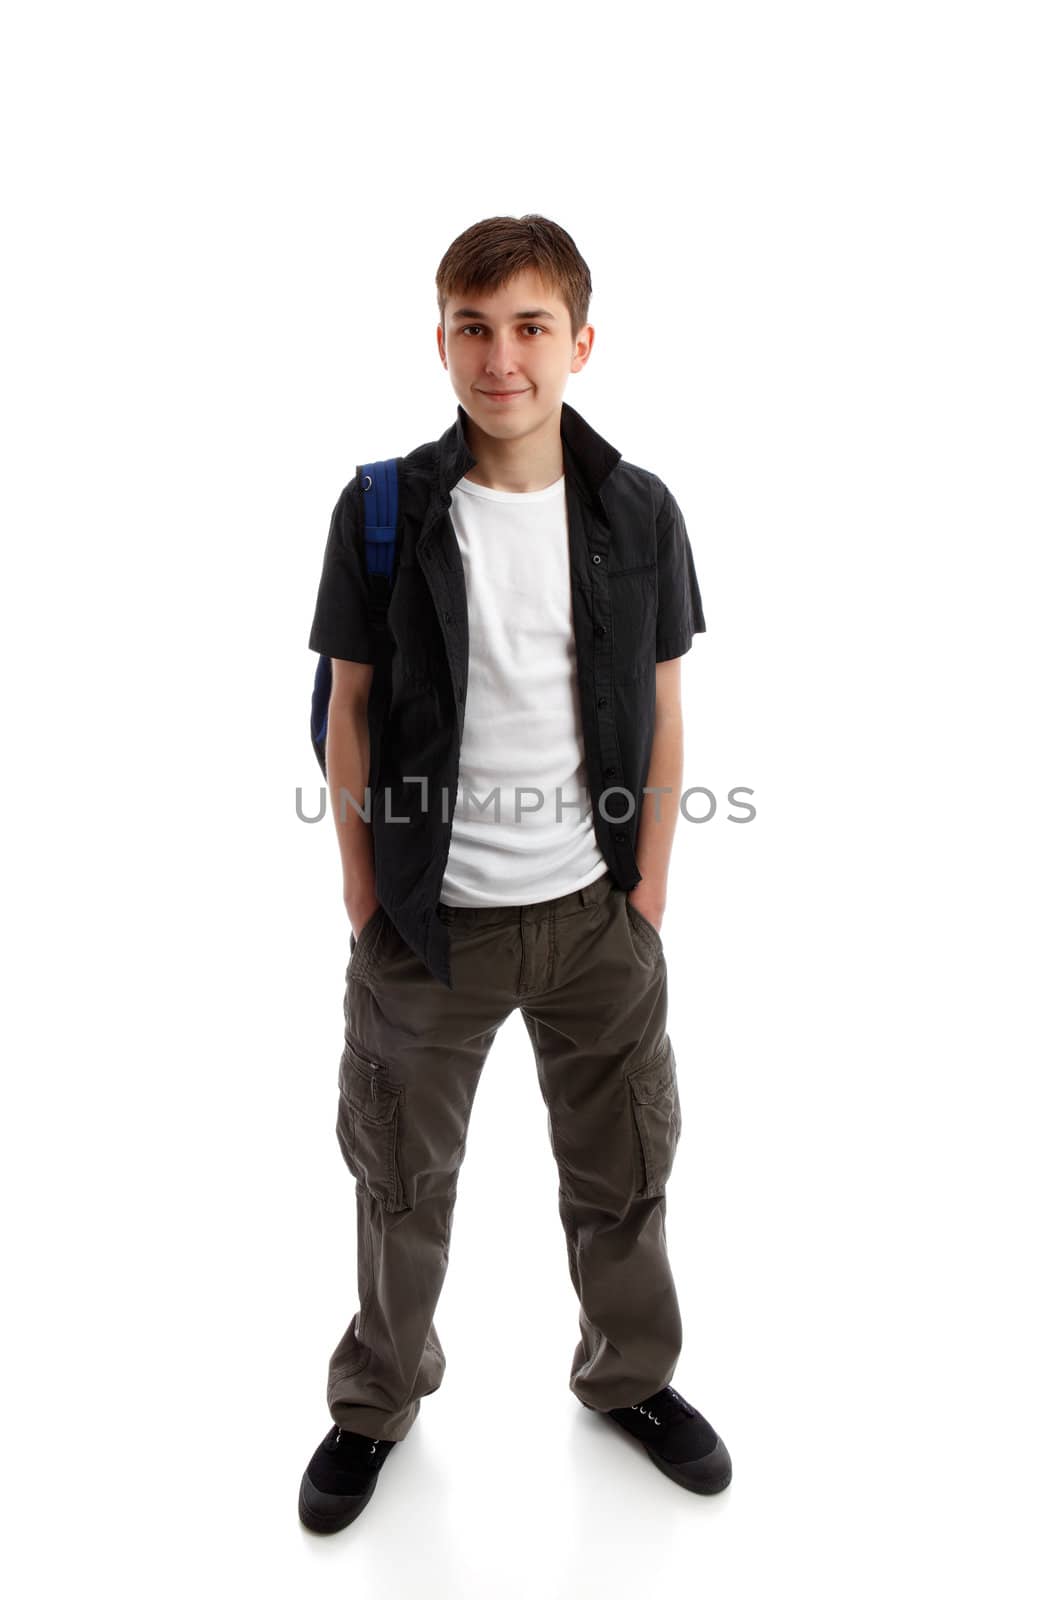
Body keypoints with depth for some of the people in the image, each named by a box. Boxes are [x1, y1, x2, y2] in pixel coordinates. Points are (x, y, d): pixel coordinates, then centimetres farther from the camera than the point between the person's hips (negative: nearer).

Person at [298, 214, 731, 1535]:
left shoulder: (639, 513, -3)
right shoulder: (383, 510, -8)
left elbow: (661, 711, 2)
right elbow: (349, 711, -3)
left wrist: (649, 883, 0)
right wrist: (364, 888, -3)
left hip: (596, 913, 2)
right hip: (429, 920, -1)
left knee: (622, 1170, 18)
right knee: (402, 1179, 16)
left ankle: (629, 1374, 45)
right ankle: (377, 1399, 42)